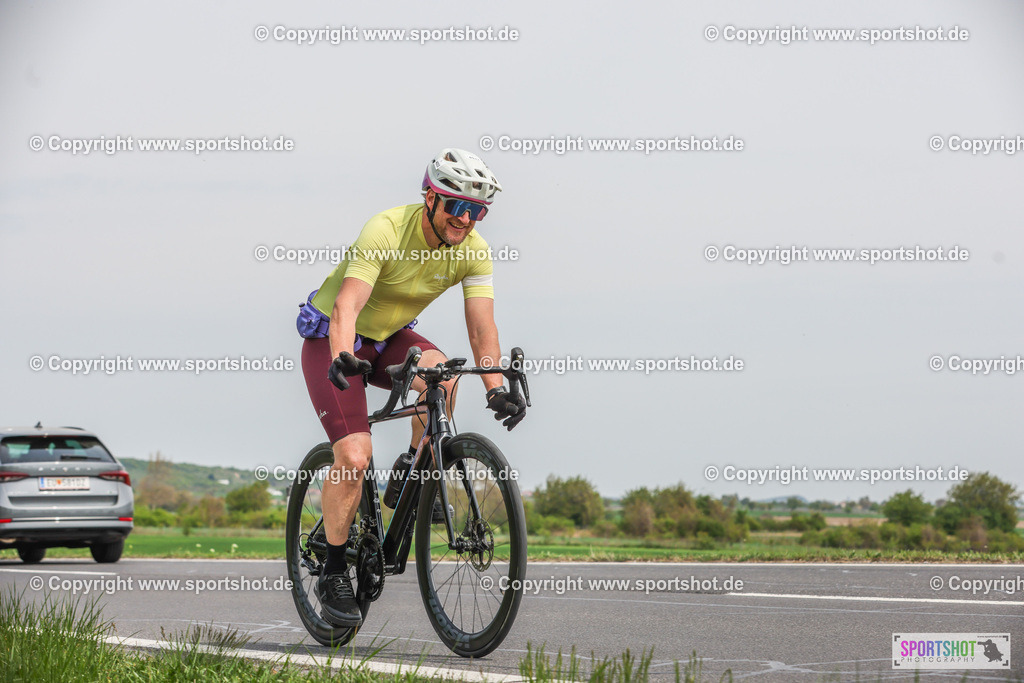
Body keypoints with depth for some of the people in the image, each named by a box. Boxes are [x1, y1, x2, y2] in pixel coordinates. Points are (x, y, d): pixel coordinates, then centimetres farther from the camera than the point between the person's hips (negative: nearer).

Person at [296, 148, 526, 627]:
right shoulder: (386, 231, -30)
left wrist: (495, 388, -34)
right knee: (354, 457, -20)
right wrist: (342, 357, -59)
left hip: (389, 338, 5)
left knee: (443, 373, -30)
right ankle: (333, 574, -4)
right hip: (331, 340, -5)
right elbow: (347, 305, -40)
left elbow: (481, 326, -18)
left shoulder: (473, 250, -14)